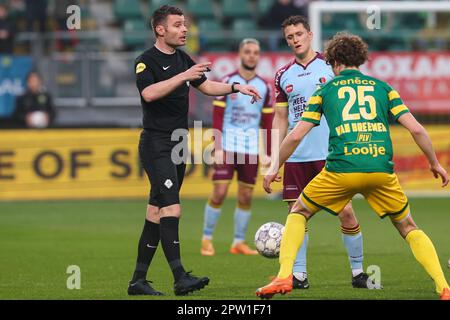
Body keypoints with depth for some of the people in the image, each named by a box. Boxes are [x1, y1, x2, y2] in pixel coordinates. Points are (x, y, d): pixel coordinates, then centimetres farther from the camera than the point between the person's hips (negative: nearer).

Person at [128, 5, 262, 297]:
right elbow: (149, 93, -27)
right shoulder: (146, 61, -10)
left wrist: (235, 87, 12)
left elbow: (206, 86, 25)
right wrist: (183, 76, -30)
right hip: (156, 144, -8)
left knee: (156, 212, 8)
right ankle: (180, 278, -24)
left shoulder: (183, 59, 15)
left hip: (178, 144, 8)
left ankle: (139, 280, 10)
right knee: (171, 207, -18)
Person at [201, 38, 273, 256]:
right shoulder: (227, 82, 0)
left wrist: (267, 152, 6)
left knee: (246, 196, 3)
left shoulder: (264, 87, 9)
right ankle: (207, 239, 3)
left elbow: (267, 122, 11)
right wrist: (218, 147, -10)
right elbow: (217, 117, -3)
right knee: (219, 193, -8)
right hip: (227, 146, -3)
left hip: (251, 149, 3)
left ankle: (239, 243, 12)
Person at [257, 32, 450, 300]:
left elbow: (296, 136, 11)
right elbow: (416, 129, 9)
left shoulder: (325, 90, 15)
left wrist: (276, 167, 24)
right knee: (408, 227, 19)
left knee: (299, 213, 21)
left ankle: (284, 276, 3)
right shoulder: (382, 87, 18)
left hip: (342, 168, -1)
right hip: (382, 169, 1)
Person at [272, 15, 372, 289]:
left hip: (330, 154, -3)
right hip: (296, 157, 3)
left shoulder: (330, 67, 3)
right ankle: (299, 274, 7)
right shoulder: (284, 75, 11)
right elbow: (280, 119, 15)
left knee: (346, 212, -5)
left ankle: (358, 272, 6)